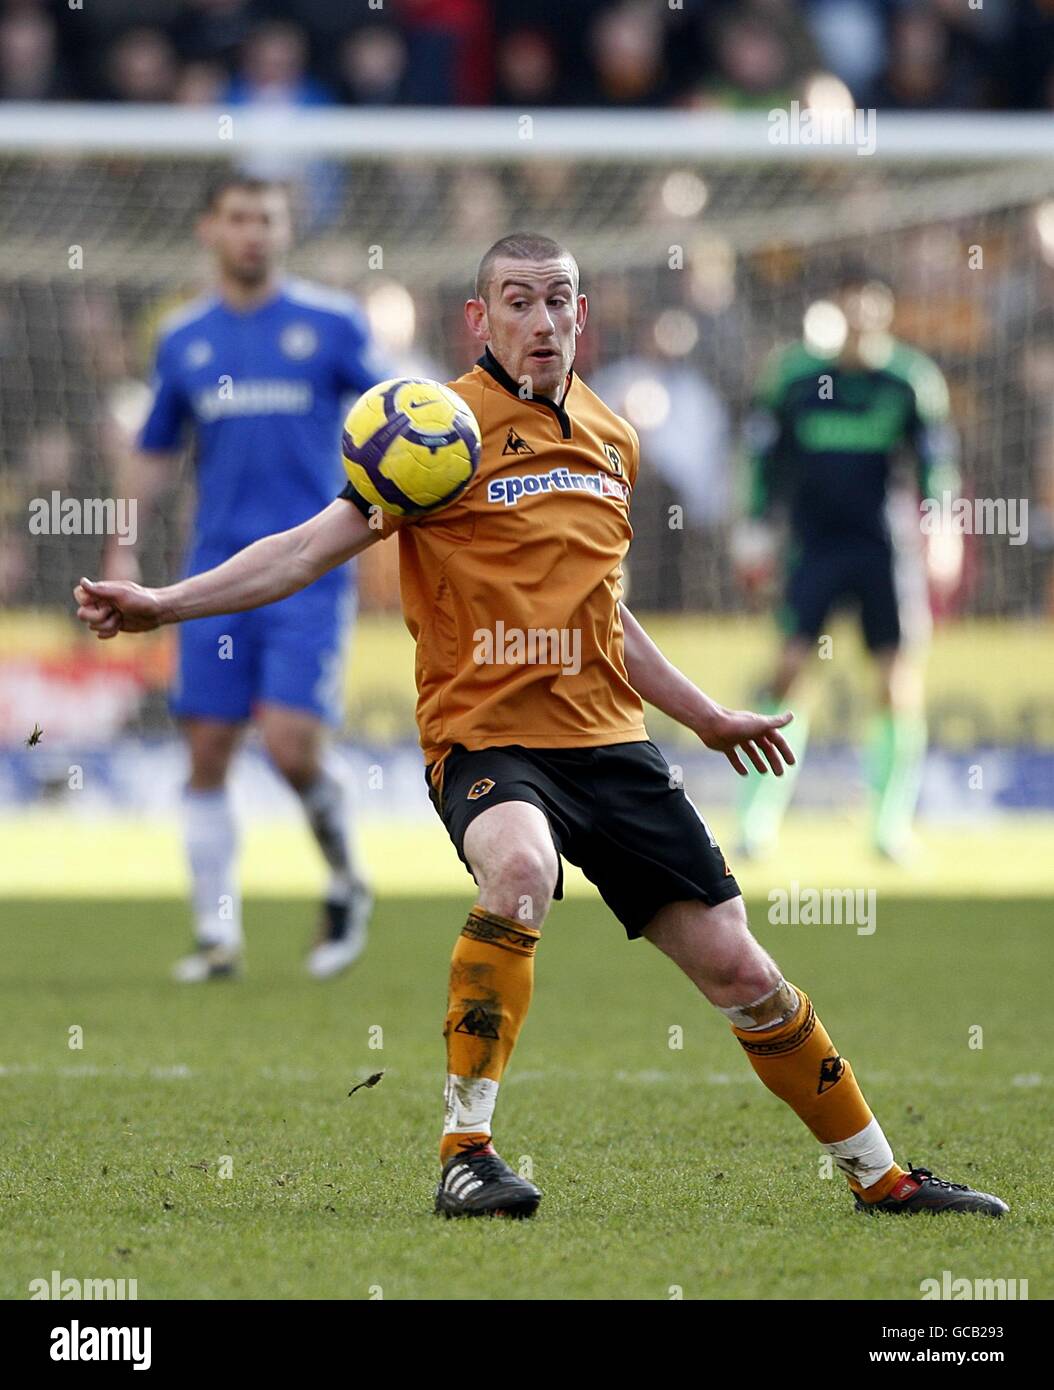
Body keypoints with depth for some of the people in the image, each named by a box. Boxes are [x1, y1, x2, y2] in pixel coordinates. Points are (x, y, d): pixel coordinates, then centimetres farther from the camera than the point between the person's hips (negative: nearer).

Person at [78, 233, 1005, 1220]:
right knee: (521, 868, -38)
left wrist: (706, 717, 34)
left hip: (608, 738, 5)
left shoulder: (611, 441, 13)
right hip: (486, 735, -5)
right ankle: (465, 1152, -30)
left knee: (739, 970, 4)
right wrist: (165, 603, -23)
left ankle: (878, 1177, 21)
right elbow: (314, 547, -11)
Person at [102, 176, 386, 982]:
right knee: (208, 749, -1)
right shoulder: (183, 339, 11)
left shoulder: (332, 324, 2)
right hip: (217, 571, 3)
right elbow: (156, 454, 20)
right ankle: (218, 935, 8)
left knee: (291, 742, -14)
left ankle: (346, 882, 13)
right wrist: (123, 546, 12)